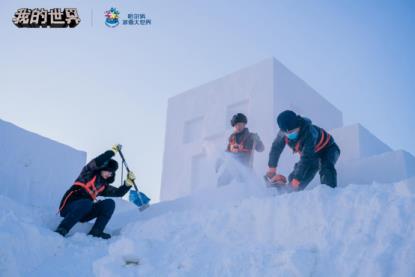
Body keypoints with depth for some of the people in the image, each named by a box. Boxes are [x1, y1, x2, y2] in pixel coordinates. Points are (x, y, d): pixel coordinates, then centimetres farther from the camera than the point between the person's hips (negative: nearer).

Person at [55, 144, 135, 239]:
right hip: (69, 207, -6)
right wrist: (113, 151, -9)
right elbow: (98, 162, -16)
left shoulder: (103, 186, 20)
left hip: (82, 215, 6)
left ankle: (96, 231, -20)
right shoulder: (89, 172, 3)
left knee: (110, 203, -11)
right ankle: (61, 230, -36)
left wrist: (129, 181, 2)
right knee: (86, 203, -39)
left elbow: (119, 193, 15)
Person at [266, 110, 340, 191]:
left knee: (326, 168, -36)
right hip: (313, 154, 6)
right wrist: (272, 168, -4)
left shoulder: (309, 132, -40)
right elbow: (276, 148, -5)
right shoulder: (283, 134, -23)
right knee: (293, 178, -5)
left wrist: (297, 179, -43)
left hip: (328, 149, -6)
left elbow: (306, 157, -43)